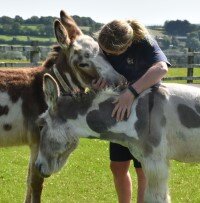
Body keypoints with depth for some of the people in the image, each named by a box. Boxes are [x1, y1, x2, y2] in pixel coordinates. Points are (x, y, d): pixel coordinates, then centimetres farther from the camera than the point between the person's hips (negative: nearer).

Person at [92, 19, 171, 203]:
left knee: (143, 171, -2)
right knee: (118, 167, 14)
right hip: (120, 114, 6)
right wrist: (100, 82, -27)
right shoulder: (105, 47, -7)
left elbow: (161, 68, -42)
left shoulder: (145, 43, -24)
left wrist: (131, 92, -51)